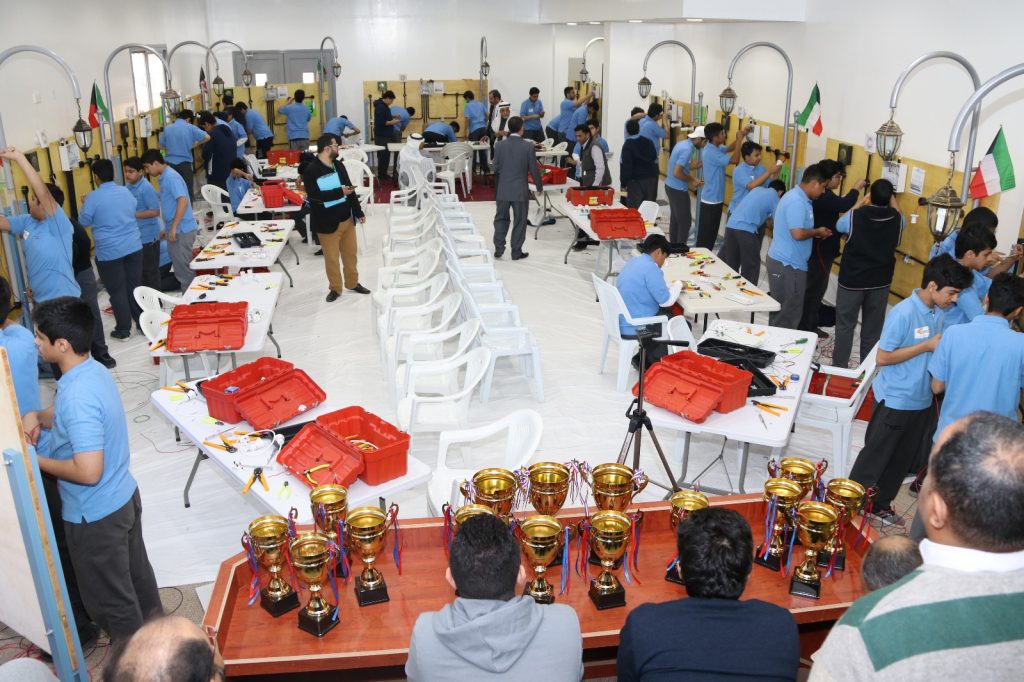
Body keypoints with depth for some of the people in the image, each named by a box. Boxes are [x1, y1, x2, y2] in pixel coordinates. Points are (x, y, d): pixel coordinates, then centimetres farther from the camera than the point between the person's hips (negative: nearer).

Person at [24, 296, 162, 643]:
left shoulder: (78, 396, -31)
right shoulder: (95, 370, -2)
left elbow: (88, 471, -32)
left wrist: (37, 461, -18)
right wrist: (37, 416, -3)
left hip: (95, 514, -9)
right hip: (124, 497, 9)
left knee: (108, 597, 12)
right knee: (136, 574, 26)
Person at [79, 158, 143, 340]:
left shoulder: (93, 197, -11)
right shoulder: (126, 191, 4)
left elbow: (84, 222, 1)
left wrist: (85, 204, 16)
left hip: (109, 252, -4)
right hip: (133, 247, 4)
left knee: (117, 291, 5)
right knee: (135, 286, 13)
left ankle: (123, 330, 13)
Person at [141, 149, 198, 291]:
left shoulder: (171, 177, -15)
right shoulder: (164, 177, 14)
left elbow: (183, 201, -25)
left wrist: (173, 228, -25)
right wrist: (167, 228, 23)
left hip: (181, 230, -10)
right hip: (176, 229, 10)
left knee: (183, 269, -4)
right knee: (180, 267, 15)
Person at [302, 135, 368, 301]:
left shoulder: (339, 165, 5)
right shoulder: (311, 171, -15)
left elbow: (350, 189, 11)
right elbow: (314, 195, -24)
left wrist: (358, 212, 9)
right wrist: (339, 192, -23)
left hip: (347, 218, 6)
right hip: (327, 222, -6)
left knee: (351, 253, 16)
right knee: (331, 258, 6)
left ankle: (353, 283, 33)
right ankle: (335, 288, 22)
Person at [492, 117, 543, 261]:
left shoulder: (499, 145, -4)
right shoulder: (528, 146, -10)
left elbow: (495, 168, 0)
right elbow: (534, 169, -6)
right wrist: (539, 186, 9)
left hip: (503, 190, 2)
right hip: (521, 190, -2)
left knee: (501, 218, 16)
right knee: (519, 221, 8)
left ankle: (499, 249, 14)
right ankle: (516, 252, 13)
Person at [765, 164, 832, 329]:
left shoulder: (799, 198, 13)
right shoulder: (797, 202, -20)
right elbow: (798, 233, -26)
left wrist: (815, 233, 8)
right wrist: (817, 232, -10)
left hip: (785, 261, 10)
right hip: (787, 265, -10)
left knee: (781, 310, 17)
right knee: (789, 313, -2)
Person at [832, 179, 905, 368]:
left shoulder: (856, 216, -17)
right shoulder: (897, 219, -9)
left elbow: (839, 225, 7)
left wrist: (861, 202, 11)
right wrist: (892, 201, 28)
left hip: (852, 281, -3)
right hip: (880, 283, 3)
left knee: (845, 325, 8)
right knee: (873, 329, 13)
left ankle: (839, 368, 13)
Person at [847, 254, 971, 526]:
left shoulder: (938, 312, 0)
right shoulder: (903, 313, -23)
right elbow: (883, 358, -21)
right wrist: (927, 346, -22)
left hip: (922, 400, 7)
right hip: (895, 400, -7)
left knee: (903, 459, 19)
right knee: (875, 458, 7)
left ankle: (880, 503, 36)